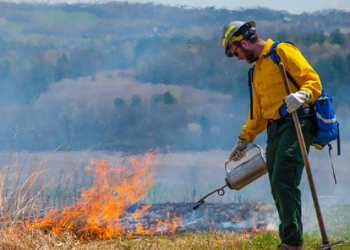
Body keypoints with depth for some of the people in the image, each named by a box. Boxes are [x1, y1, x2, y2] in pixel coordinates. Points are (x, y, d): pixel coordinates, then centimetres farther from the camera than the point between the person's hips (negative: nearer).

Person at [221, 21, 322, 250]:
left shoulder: (283, 51, -2)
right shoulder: (258, 69, 25)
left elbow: (313, 80, -12)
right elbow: (258, 111, 33)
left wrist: (302, 95, -32)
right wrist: (244, 140, 33)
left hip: (295, 125, -9)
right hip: (275, 131, 9)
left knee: (283, 182, -18)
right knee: (278, 188, 4)